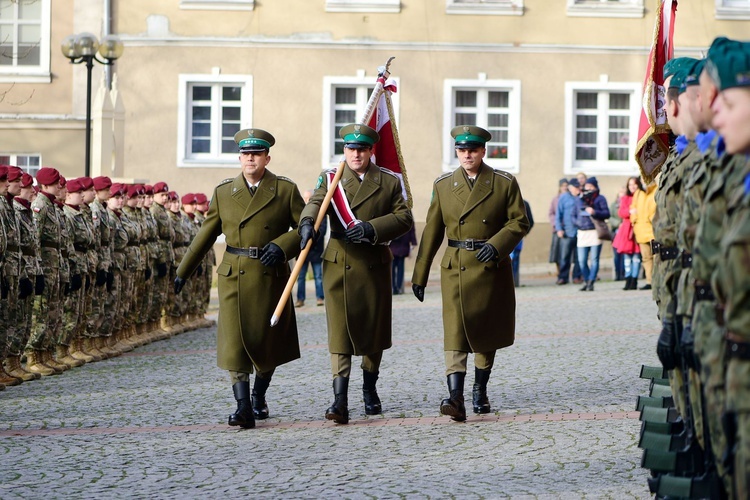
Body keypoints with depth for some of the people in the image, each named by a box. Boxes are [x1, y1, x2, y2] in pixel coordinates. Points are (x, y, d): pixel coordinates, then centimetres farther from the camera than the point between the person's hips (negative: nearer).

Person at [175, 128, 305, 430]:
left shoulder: (286, 190, 2)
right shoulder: (223, 192, 8)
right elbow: (205, 235, 13)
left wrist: (281, 246, -16)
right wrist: (183, 272, 14)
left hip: (270, 277, 0)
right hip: (233, 277, 1)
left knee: (267, 341, 9)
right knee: (234, 340, -12)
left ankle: (259, 396, 33)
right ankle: (243, 407, -15)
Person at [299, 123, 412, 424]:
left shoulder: (389, 182, 7)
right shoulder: (330, 179, 5)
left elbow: (404, 217, -2)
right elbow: (315, 203, -14)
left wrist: (372, 228, -17)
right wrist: (308, 223, -37)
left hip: (376, 265, 2)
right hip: (339, 264, -2)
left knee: (374, 328, 11)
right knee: (339, 331, -9)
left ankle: (370, 390, 31)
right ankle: (340, 400, -14)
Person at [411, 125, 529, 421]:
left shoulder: (504, 183, 2)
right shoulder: (443, 185, 7)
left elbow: (519, 222, 0)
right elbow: (432, 232, 9)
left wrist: (496, 245, -18)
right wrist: (419, 275, 9)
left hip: (492, 268, 0)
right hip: (456, 270, 0)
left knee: (487, 332, 10)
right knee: (455, 333, -13)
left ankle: (480, 391, 28)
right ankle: (455, 397, -23)